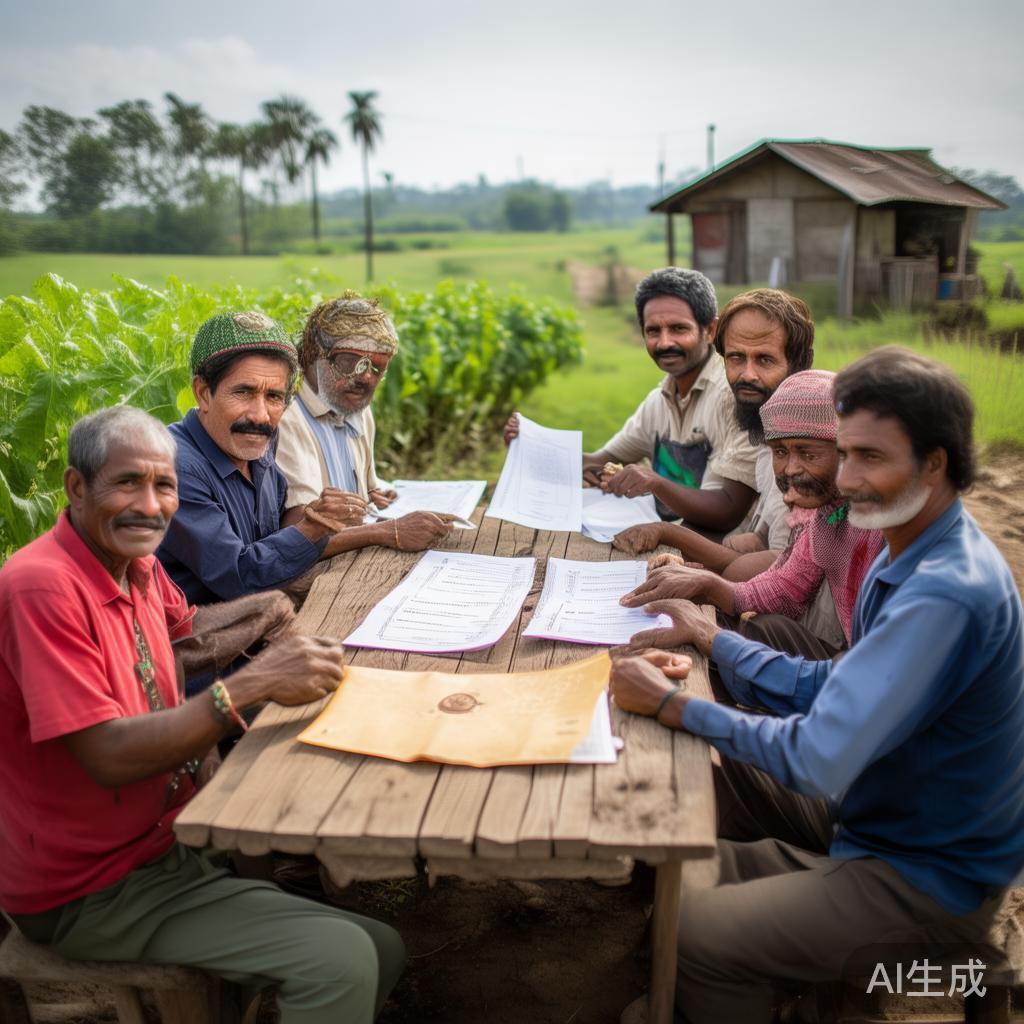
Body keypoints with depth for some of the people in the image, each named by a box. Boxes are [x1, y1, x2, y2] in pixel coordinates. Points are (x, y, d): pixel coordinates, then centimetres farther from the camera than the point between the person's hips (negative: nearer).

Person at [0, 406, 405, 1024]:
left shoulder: (137, 565, 1)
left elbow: (183, 625, 23)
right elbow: (110, 757, -29)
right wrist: (249, 687, -33)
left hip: (175, 834, 8)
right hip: (95, 892, -8)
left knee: (382, 950, 7)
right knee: (342, 962, -20)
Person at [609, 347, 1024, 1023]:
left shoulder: (946, 597, -31)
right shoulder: (914, 556, 1)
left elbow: (817, 760, -32)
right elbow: (833, 690, 6)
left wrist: (673, 705, -23)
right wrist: (710, 638, 0)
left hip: (930, 883, -9)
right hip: (887, 825, 9)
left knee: (695, 932, -16)